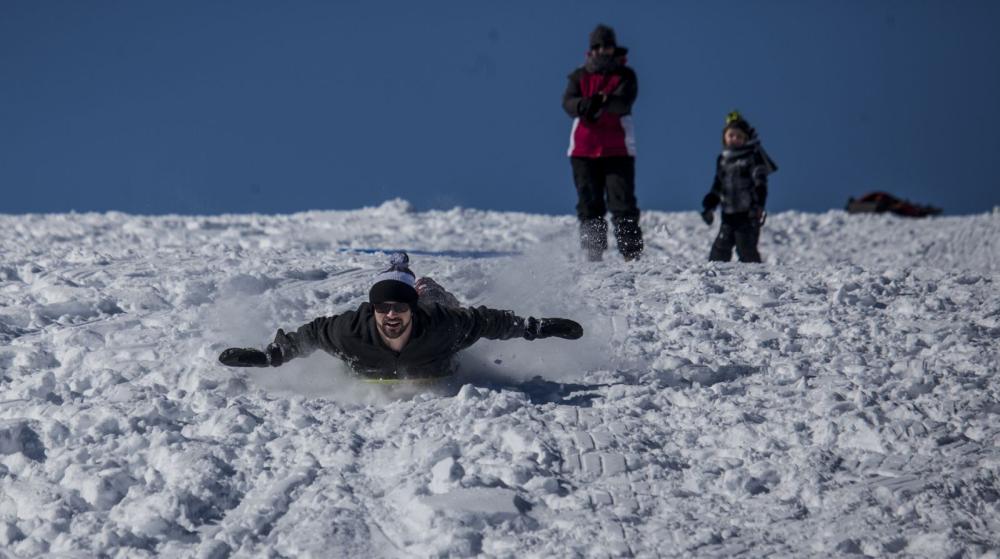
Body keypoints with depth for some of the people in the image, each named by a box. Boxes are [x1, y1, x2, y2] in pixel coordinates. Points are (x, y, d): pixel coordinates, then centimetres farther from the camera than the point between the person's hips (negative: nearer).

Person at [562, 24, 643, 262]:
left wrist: (603, 103, -34)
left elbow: (624, 102, -14)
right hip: (583, 150, 2)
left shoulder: (625, 75, 6)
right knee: (589, 206, 1)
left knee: (623, 204, -9)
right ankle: (593, 255, 5)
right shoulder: (579, 76, 11)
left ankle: (632, 255, -10)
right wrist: (585, 104, -29)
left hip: (618, 150, -2)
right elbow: (569, 103, -6)